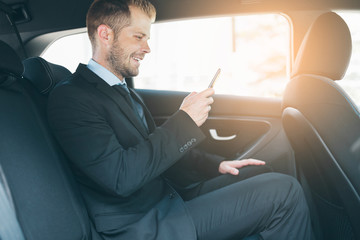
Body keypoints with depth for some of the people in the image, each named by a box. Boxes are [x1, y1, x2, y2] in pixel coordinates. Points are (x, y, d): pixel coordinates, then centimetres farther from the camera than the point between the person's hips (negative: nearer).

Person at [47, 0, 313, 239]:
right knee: (284, 192, -13)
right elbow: (122, 177, -26)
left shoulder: (124, 91, 13)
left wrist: (215, 164, 6)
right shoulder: (70, 97, -16)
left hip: (170, 197, 9)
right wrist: (184, 120, -21)